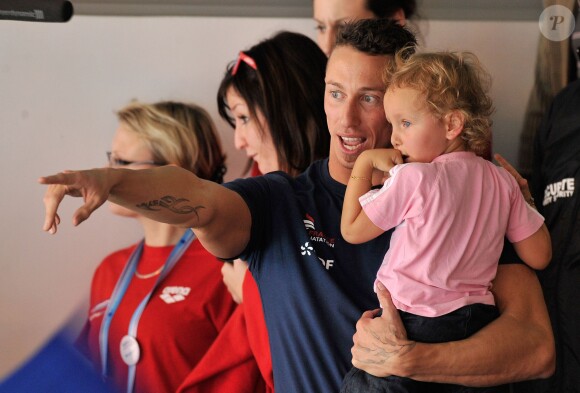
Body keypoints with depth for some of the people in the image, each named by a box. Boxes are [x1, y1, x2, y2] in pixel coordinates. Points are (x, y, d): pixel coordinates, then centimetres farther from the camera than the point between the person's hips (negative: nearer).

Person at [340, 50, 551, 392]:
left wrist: (364, 162, 5)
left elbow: (352, 230, -3)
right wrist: (522, 195, 21)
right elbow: (538, 256, 10)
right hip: (479, 322, 6)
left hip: (413, 326, -6)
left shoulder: (412, 178, -12)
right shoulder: (502, 181, 4)